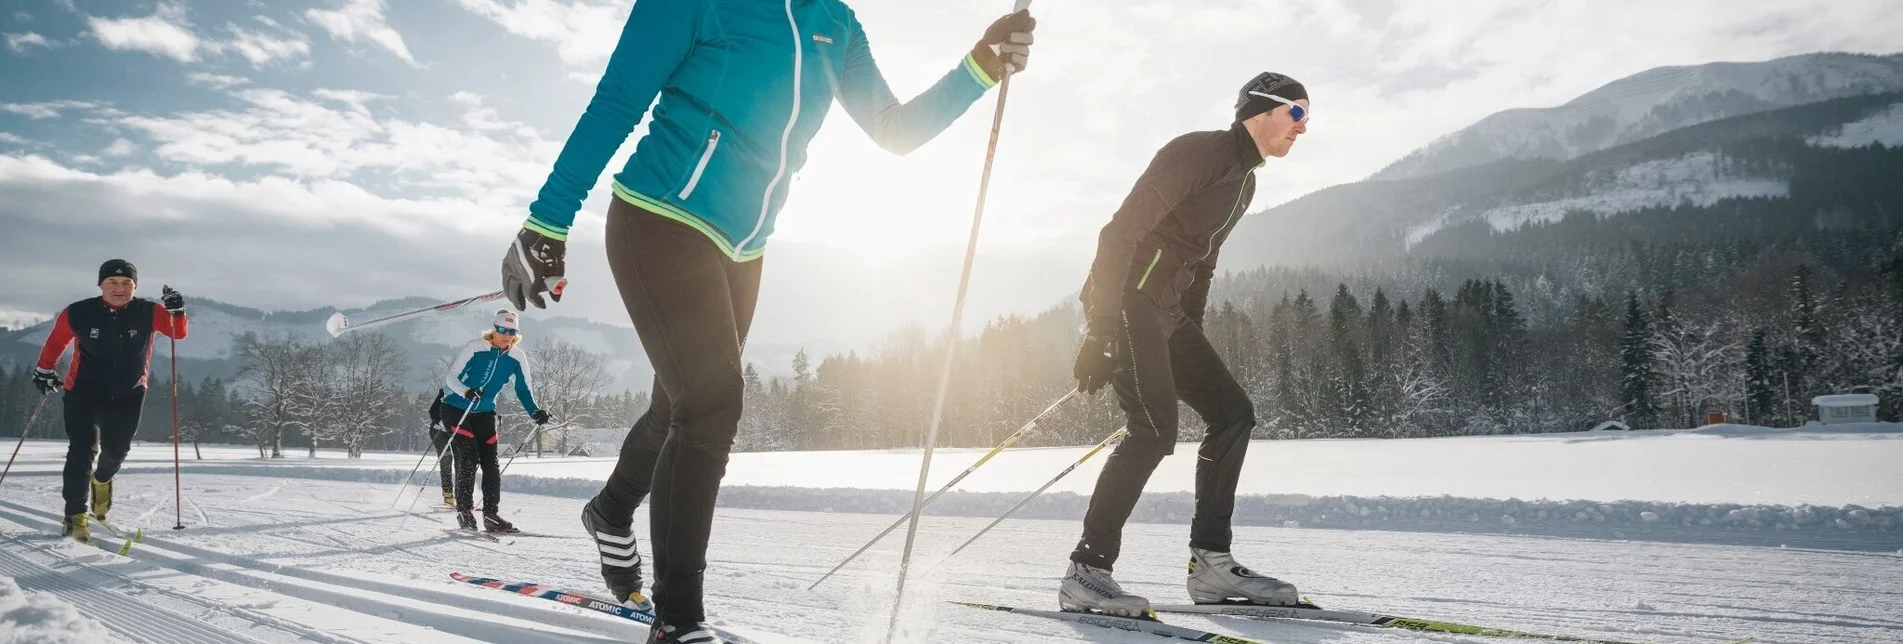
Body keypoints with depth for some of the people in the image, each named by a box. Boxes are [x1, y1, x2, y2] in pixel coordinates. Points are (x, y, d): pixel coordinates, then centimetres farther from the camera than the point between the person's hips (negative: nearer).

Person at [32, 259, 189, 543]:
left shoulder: (148, 312, -13)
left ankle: (102, 480, 45)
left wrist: (176, 311, -31)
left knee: (116, 449, 10)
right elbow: (56, 342, 4)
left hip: (129, 394, 2)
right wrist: (44, 370, 11)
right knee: (83, 450, -12)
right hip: (85, 391, -2)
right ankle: (74, 516, -5)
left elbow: (178, 333, -13)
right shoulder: (78, 314, -13)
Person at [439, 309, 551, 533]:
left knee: (490, 463, -1)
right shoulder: (475, 347, -18)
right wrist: (467, 392, -36)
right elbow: (451, 377, -16)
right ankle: (464, 511, -1)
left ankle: (491, 515, 4)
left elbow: (524, 389, 2)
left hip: (485, 413, 4)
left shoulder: (517, 357, -6)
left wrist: (535, 412, -14)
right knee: (467, 459, -13)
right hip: (457, 409, -4)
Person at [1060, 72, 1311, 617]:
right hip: (1127, 300, -10)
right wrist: (1100, 330, -24)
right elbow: (1121, 231, -19)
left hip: (1167, 312, 10)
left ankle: (1210, 562, 8)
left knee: (1233, 413, 5)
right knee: (1156, 429, -19)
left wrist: (1192, 341, 20)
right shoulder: (1198, 152, -11)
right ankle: (1087, 572, -14)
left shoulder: (1244, 181, 19)